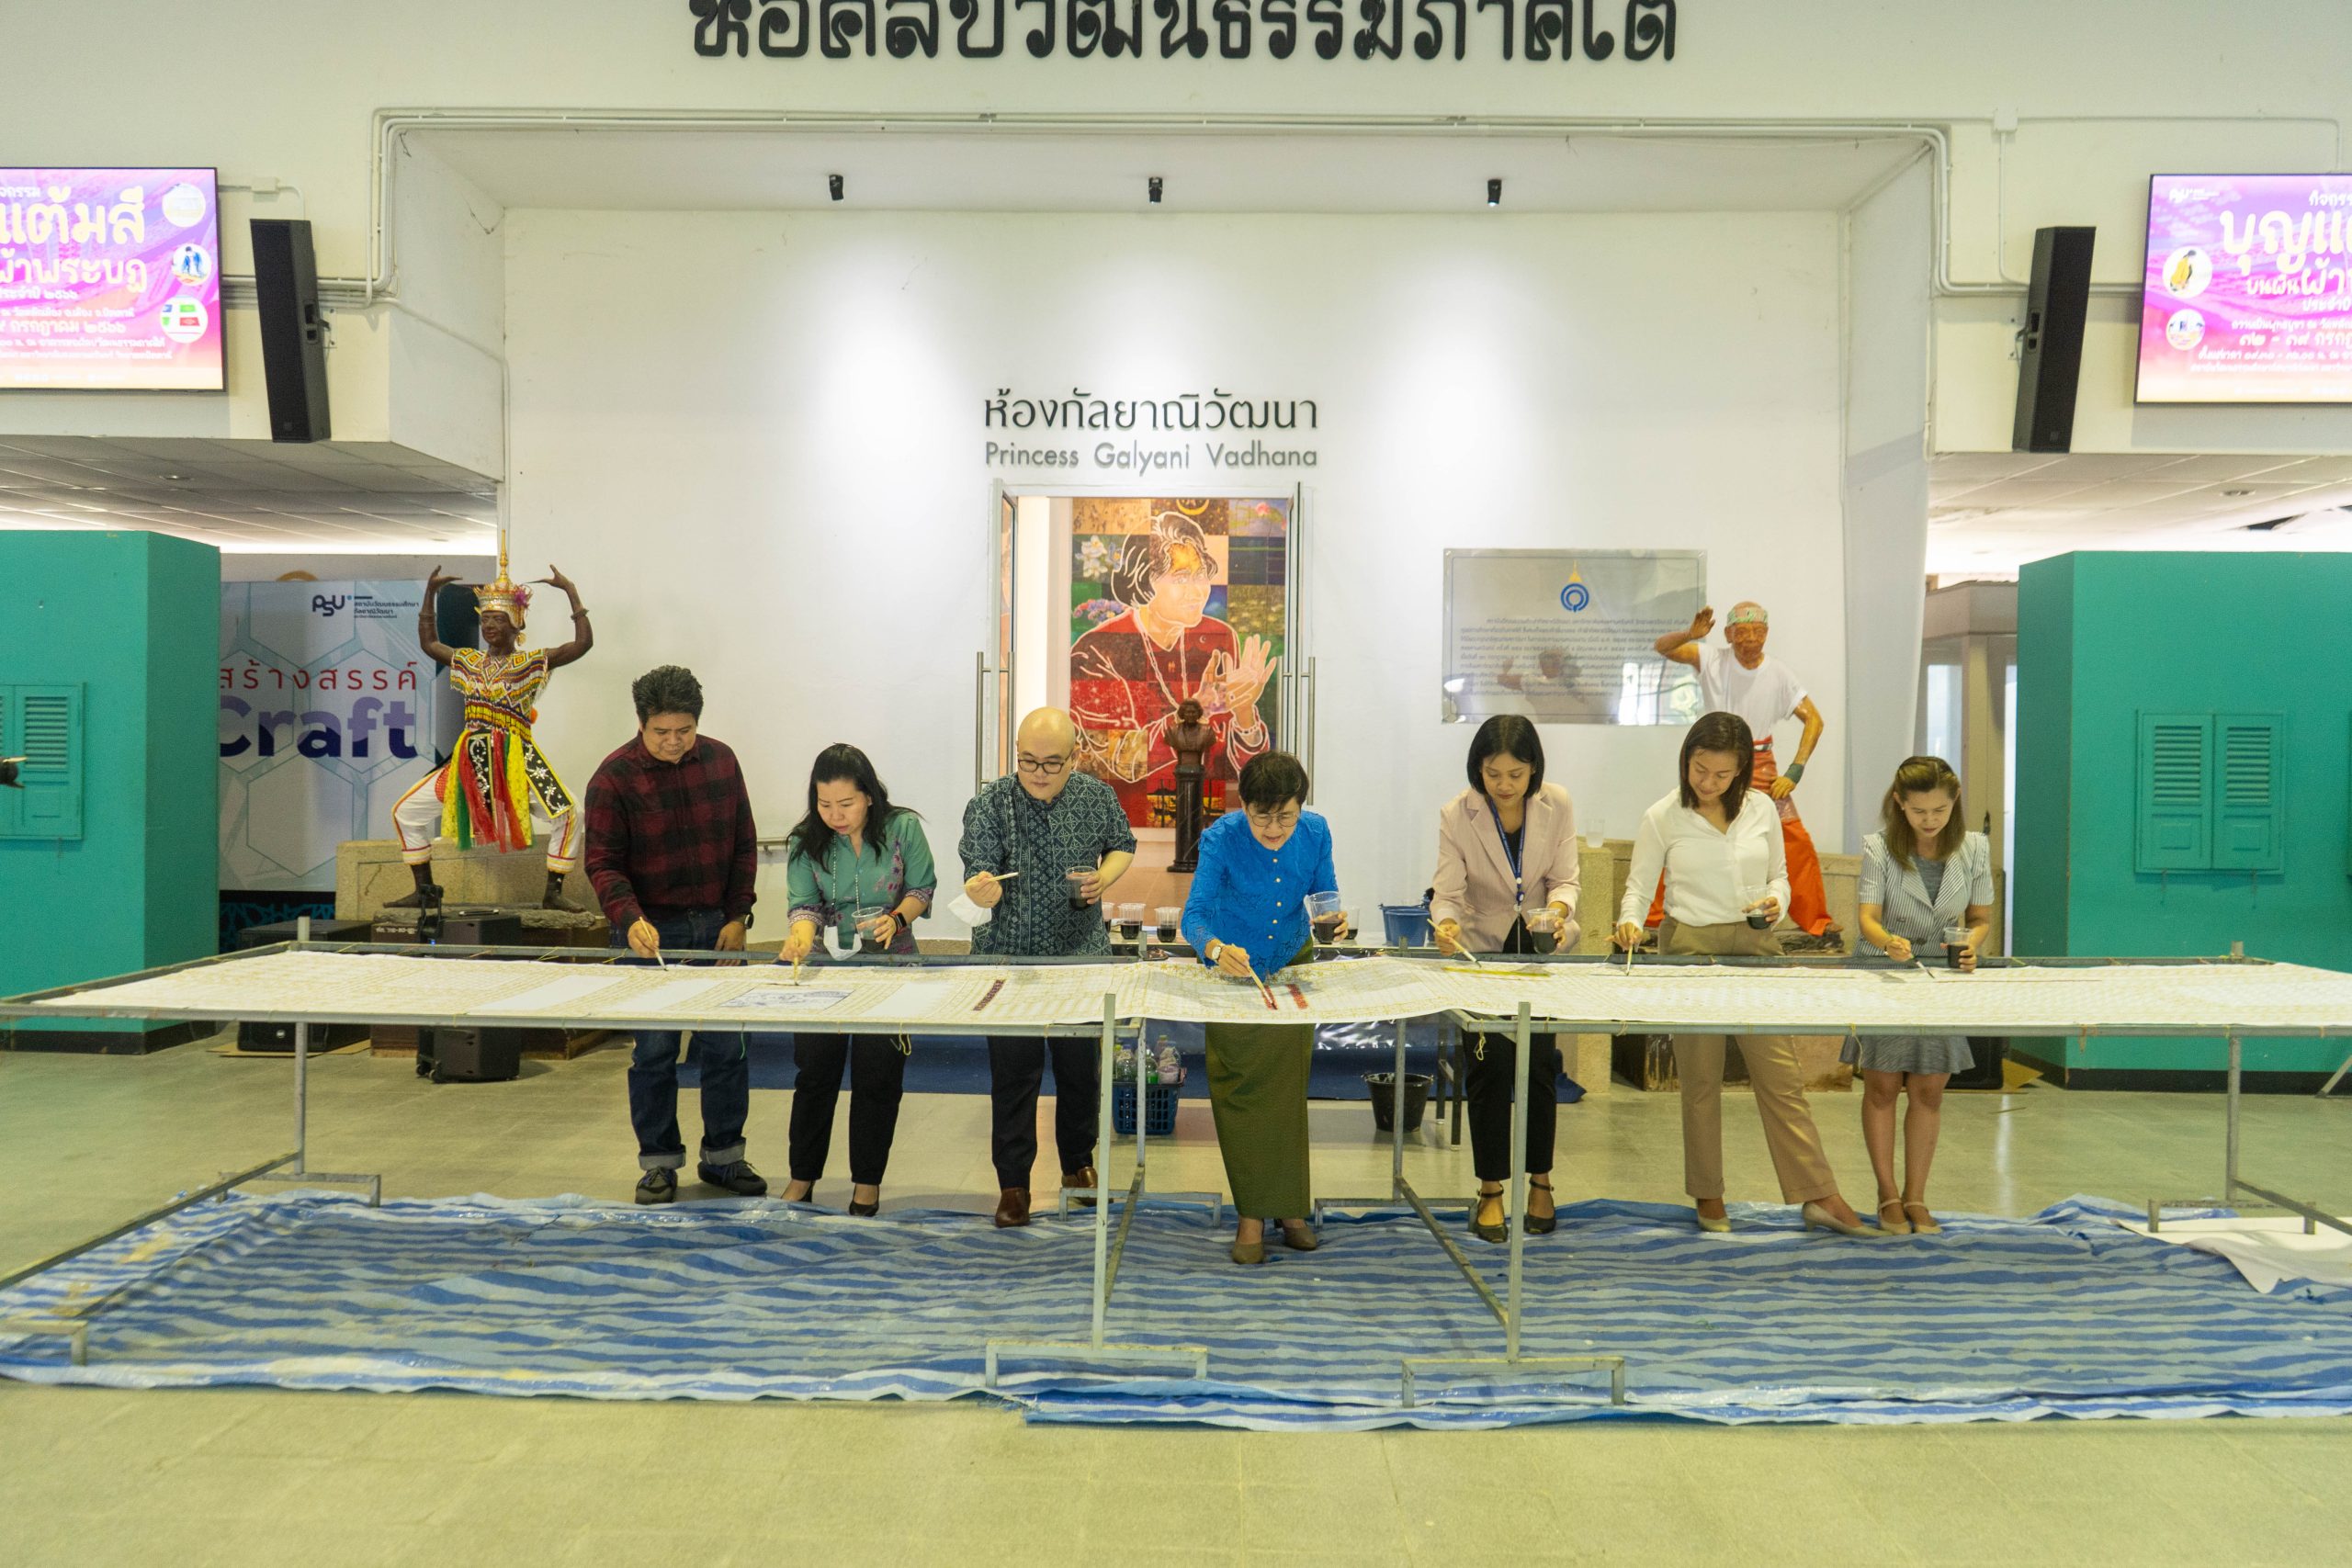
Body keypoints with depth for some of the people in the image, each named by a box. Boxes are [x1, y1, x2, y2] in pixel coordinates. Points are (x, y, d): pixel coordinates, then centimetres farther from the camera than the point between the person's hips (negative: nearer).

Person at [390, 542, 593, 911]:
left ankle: (553, 892, -8)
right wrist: (430, 592, 22)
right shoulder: (469, 660, 13)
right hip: (469, 758, 4)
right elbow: (428, 643, 26)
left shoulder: (532, 661, -1)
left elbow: (583, 643, -11)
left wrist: (571, 592, -12)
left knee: (567, 816, -23)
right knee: (406, 811, 1)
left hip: (516, 759, -4)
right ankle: (425, 890, 12)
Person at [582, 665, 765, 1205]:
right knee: (655, 1049, 1)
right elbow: (603, 862, -8)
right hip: (650, 931, -3)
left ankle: (722, 1155, 20)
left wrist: (737, 916, 1)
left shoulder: (720, 761, 4)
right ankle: (659, 1162, 14)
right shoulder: (615, 776, -7)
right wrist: (629, 919, -24)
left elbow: (744, 843, 9)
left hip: (716, 927, 3)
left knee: (726, 1045, 6)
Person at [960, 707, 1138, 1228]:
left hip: (1082, 956, 3)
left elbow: (1123, 846, 13)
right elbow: (985, 884, -19)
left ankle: (1078, 1164, 35)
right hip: (1010, 960, -2)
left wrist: (1106, 877, -9)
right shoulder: (989, 806, -12)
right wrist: (980, 890, -43)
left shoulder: (1096, 796, -2)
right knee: (1013, 1072, 1)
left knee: (1082, 1067, 13)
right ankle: (1013, 1183, 16)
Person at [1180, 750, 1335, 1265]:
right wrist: (1215, 947, -51)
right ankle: (1251, 1214, 8)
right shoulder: (1222, 838, -25)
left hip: (1292, 965, 3)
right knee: (1240, 1091, 0)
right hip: (1233, 971, -2)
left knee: (1288, 1088, 7)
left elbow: (1326, 894, 0)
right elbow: (1193, 916, -30)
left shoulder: (1315, 832, -16)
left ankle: (1289, 1207, 17)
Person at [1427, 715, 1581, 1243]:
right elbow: (1448, 891, -17)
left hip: (1541, 944, 1)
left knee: (1540, 1061, -3)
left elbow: (1565, 878, -7)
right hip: (1483, 948, -1)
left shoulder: (1557, 806, -11)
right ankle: (1490, 1190, 6)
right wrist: (1446, 923, -39)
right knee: (1490, 1063, -6)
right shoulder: (1457, 814, -16)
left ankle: (1540, 1180, 17)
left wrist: (1558, 908, -29)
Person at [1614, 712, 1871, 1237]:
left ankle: (1819, 1196, 5)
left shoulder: (1762, 809, 6)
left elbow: (1779, 874, 15)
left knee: (1781, 1075, 0)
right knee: (1700, 1079, 6)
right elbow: (1639, 884, 2)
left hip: (1756, 946, 2)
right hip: (1691, 946, -2)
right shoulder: (1663, 817, -2)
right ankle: (1709, 1198, 18)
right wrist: (1630, 920, -17)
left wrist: (1775, 901, -6)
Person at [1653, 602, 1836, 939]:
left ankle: (1816, 921, 8)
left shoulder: (1780, 674, -5)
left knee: (1797, 842, -6)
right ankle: (1654, 914, 6)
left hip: (1761, 767, 1)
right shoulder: (1713, 660, -7)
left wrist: (1795, 772, -12)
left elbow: (1813, 720, -3)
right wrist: (1691, 634, -40)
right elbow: (1662, 647, -19)